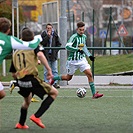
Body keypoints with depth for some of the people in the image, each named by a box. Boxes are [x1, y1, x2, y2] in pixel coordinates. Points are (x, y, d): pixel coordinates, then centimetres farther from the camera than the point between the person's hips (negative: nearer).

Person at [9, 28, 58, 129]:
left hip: (20, 81, 6)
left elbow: (13, 74, 18)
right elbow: (40, 55, -19)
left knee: (27, 100, 33)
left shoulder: (16, 52, 19)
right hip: (32, 79, -6)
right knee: (54, 92, 8)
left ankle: (21, 124, 39)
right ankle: (36, 116, -3)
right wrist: (49, 69, -18)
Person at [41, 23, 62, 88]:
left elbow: (59, 44, 10)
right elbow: (42, 43, -14)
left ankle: (55, 83, 7)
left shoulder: (55, 35, 5)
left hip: (54, 55, 2)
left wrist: (56, 51, -2)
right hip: (46, 55, -2)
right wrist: (47, 36, -17)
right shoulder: (43, 35, -1)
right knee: (46, 70, 1)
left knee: (55, 70, 3)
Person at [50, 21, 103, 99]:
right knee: (68, 78, 10)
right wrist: (78, 50, -37)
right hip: (73, 60, -5)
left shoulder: (84, 37, 6)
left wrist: (89, 55, 16)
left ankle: (94, 93, -11)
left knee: (90, 74, -11)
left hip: (82, 59, 5)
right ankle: (54, 78, 36)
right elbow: (67, 46, -28)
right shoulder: (74, 37, -16)